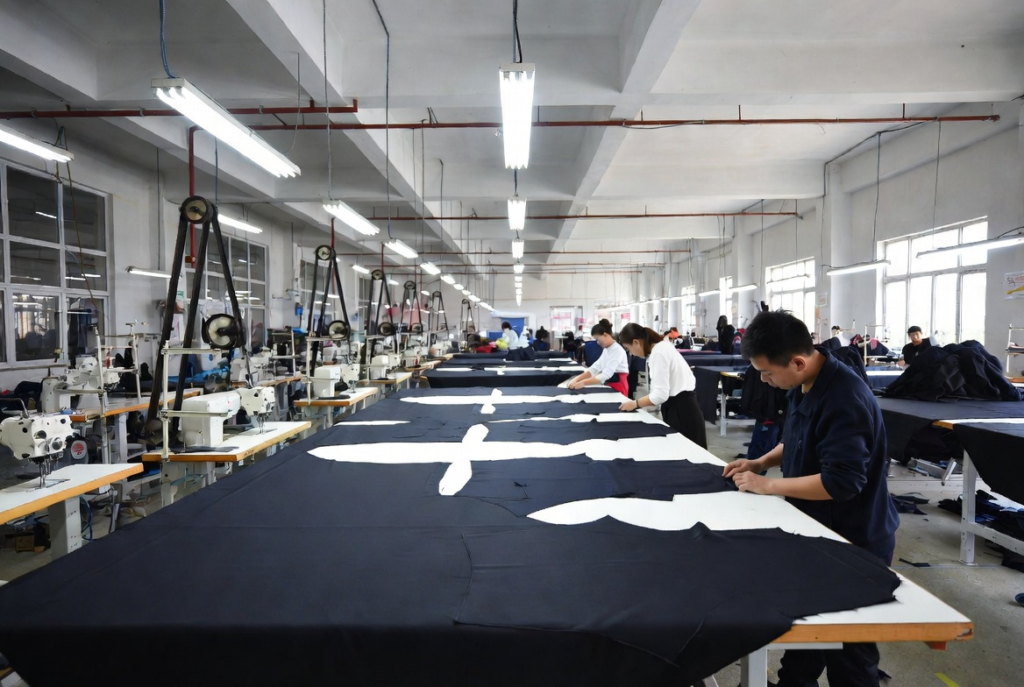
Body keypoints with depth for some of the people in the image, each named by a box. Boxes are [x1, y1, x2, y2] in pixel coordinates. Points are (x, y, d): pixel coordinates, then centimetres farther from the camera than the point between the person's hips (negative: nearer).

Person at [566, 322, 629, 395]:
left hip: (618, 388, -7)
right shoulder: (606, 350, 10)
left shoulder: (617, 350, -18)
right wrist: (577, 379, -13)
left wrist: (584, 383, -31)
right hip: (610, 387, 8)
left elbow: (606, 375, -27)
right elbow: (595, 368, 1)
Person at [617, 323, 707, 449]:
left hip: (681, 409, -9)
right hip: (678, 405, 9)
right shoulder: (661, 346, 8)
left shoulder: (658, 353, -20)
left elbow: (660, 394, -22)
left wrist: (635, 404, -10)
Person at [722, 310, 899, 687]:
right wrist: (761, 462, 1)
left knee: (847, 648, 11)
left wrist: (767, 485, -26)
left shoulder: (845, 401, -31)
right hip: (815, 529, 9)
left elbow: (841, 482, -33)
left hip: (853, 542, -9)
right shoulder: (802, 386, 0)